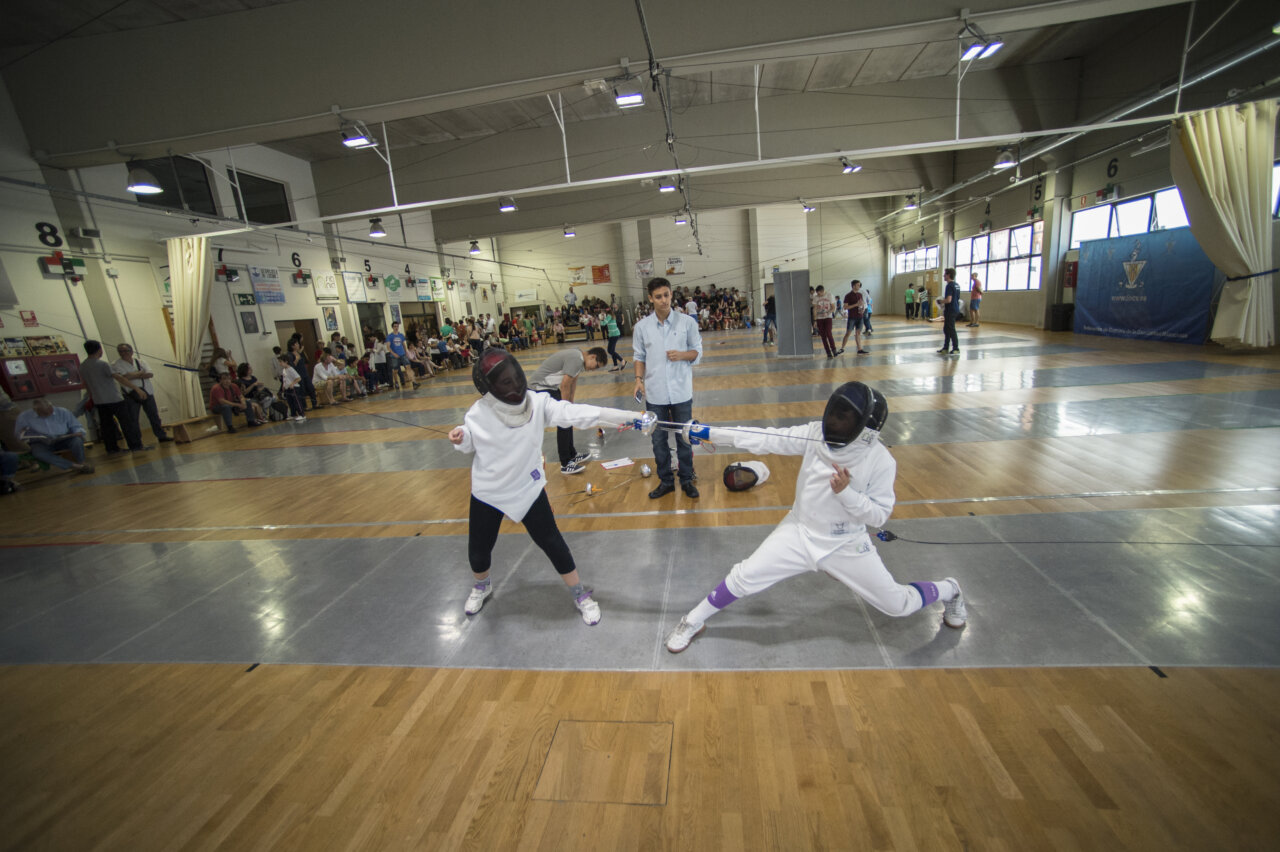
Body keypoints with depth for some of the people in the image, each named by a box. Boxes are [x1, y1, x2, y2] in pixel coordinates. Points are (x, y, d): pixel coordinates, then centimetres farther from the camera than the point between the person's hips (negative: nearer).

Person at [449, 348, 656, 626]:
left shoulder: (538, 403, -21)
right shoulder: (477, 414, -18)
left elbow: (579, 413, -33)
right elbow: (471, 446, 2)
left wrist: (631, 417, -43)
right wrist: (459, 439, -23)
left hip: (527, 488, -1)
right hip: (487, 493, 1)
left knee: (551, 542, 3)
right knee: (478, 548, 15)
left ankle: (580, 595, 24)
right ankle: (482, 586, 50)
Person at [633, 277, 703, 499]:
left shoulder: (687, 322, -4)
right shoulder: (641, 327, -1)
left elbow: (697, 351, 3)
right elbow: (639, 357, 6)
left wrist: (682, 355, -16)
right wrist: (639, 379, -8)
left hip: (681, 392, -1)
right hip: (654, 393, 1)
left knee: (684, 438, 10)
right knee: (658, 440, 11)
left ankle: (686, 480, 28)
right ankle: (665, 481, 28)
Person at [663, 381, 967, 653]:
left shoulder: (880, 460, -19)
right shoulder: (815, 434, -15)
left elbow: (878, 514, -12)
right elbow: (764, 439, -18)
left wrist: (845, 492, -31)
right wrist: (709, 432, -24)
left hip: (845, 544, -1)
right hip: (799, 534, 1)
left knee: (898, 605, 10)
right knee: (743, 578, -9)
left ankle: (948, 590, 45)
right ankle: (693, 623, 14)